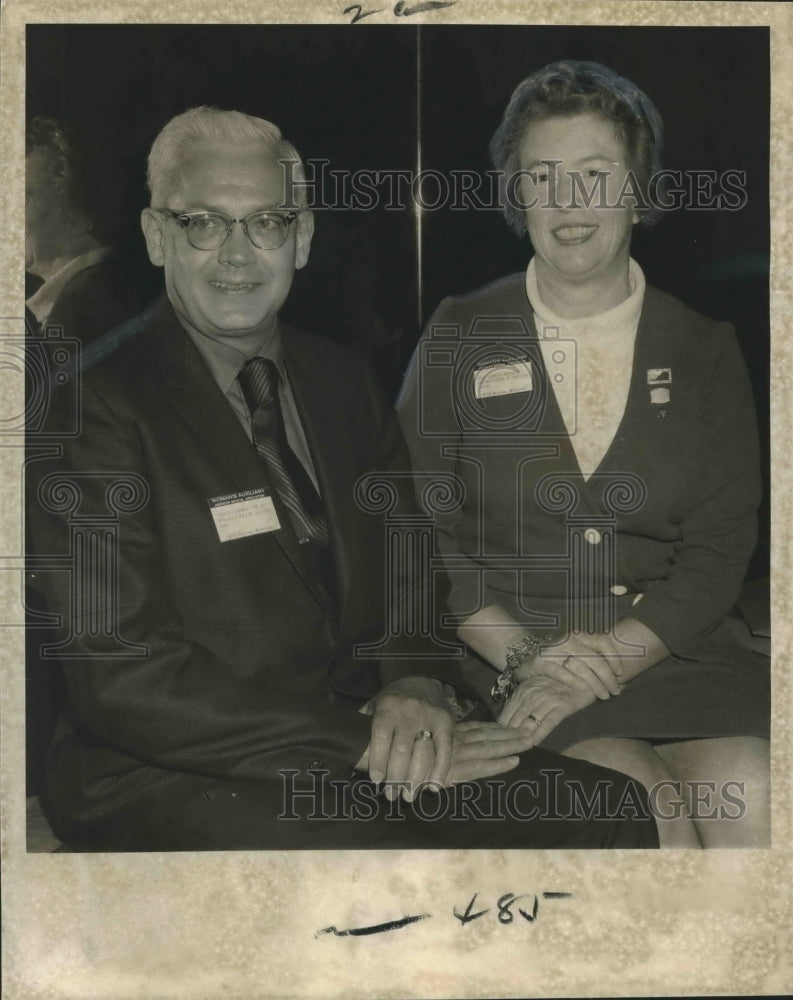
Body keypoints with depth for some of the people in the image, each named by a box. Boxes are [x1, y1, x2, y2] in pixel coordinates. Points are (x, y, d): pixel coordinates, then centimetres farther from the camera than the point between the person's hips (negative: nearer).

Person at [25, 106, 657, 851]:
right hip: (170, 779, -6)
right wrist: (364, 749, -19)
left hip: (353, 738, 6)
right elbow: (121, 676, -14)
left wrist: (416, 686, -8)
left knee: (612, 812, -10)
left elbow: (405, 572, 16)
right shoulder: (92, 404, -9)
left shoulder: (342, 381, 12)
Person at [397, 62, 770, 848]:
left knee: (750, 797, -26)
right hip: (507, 659, -1)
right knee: (649, 814, -28)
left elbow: (720, 547, 2)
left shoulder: (702, 347, 8)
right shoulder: (460, 338, 6)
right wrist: (522, 655, -12)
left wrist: (613, 654, -13)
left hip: (669, 652, 2)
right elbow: (422, 531, 2)